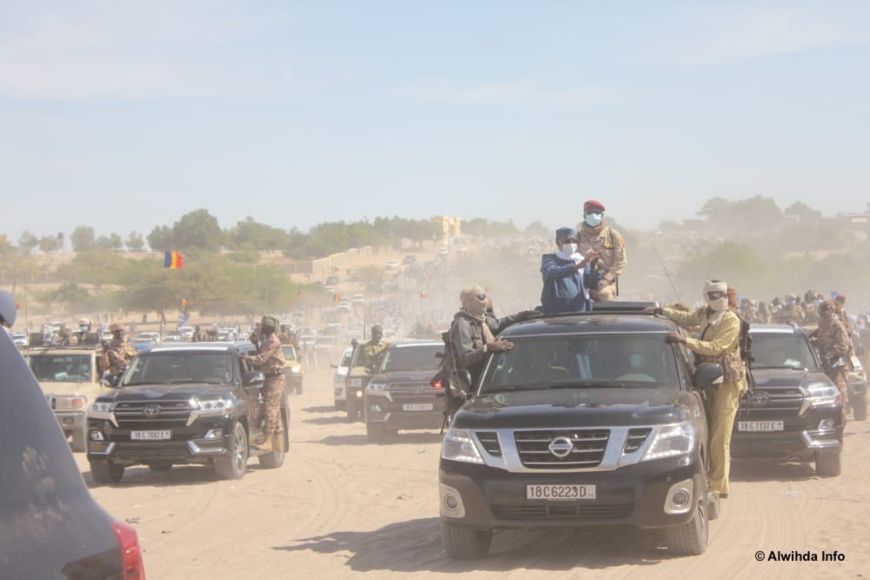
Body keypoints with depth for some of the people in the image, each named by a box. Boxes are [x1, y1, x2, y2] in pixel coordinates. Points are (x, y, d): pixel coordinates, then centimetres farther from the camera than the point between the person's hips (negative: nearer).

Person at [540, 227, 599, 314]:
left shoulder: (582, 260, 11)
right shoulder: (549, 259, 4)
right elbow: (551, 271, -19)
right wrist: (578, 266, -32)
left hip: (579, 311, 2)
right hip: (555, 312, -2)